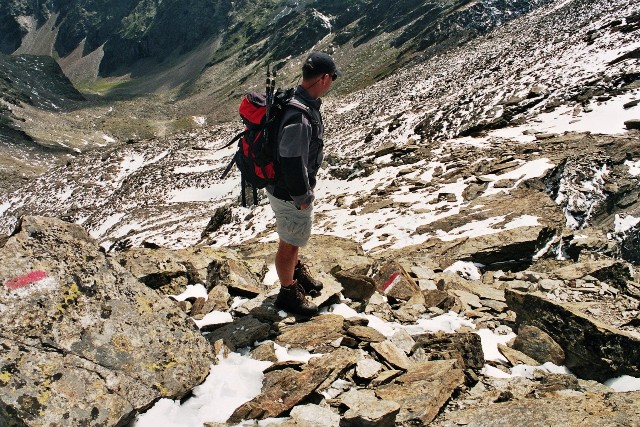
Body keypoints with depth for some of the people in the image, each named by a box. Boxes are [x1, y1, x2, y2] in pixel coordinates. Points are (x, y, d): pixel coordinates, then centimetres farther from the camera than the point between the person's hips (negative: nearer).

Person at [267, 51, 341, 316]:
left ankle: (296, 271, 53)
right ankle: (288, 293, 32)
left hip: (290, 187, 10)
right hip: (289, 194, -10)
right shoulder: (300, 118, -35)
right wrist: (303, 197, -16)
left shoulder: (297, 99, -1)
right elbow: (292, 163, -31)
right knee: (289, 242, 11)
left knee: (295, 237, 30)